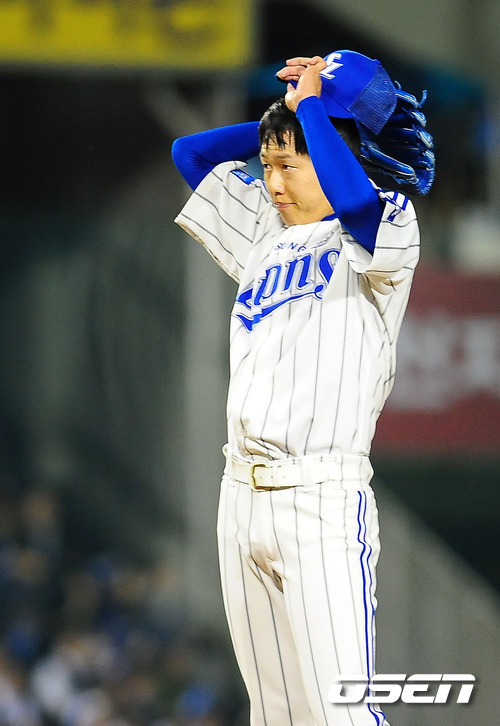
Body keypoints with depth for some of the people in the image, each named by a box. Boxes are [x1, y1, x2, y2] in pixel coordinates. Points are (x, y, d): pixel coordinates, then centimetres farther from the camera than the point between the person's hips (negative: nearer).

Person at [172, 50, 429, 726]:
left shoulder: (384, 233, -4)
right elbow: (190, 153, 26)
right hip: (242, 494, 7)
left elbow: (354, 198, -27)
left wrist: (313, 105, -13)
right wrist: (290, 113, 17)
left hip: (324, 500, -7)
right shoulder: (267, 237, 17)